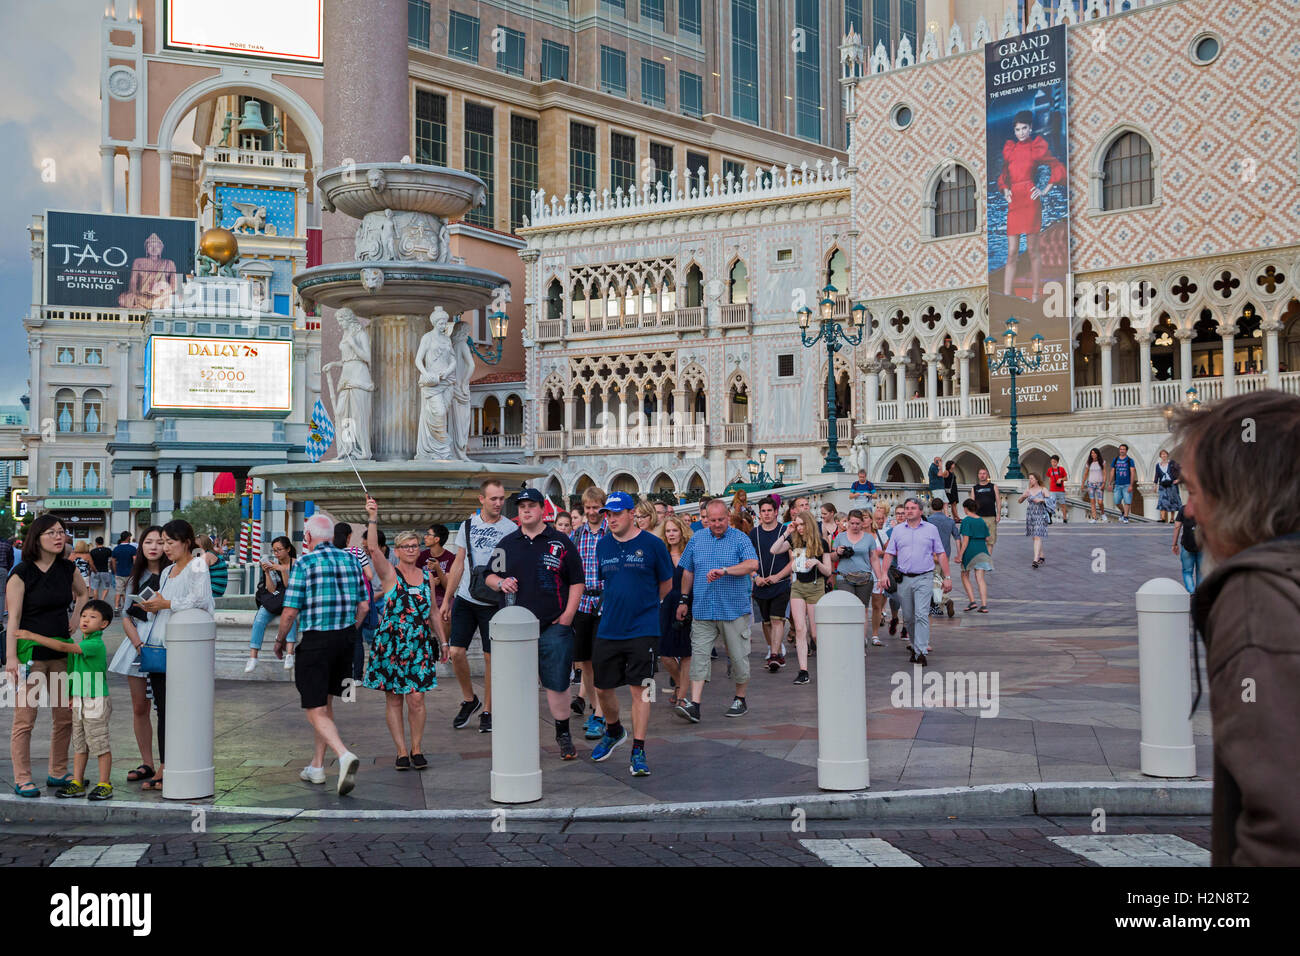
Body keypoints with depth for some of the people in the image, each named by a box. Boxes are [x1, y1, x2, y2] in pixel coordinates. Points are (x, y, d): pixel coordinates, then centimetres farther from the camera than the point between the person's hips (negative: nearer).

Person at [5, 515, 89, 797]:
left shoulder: (67, 568, 6)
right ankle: (22, 780, 6)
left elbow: (83, 593, 26)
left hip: (60, 651, 6)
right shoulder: (22, 572, -9)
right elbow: (13, 618, -11)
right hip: (30, 650, -5)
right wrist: (11, 657, -17)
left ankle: (58, 773, 21)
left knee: (66, 715, 8)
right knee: (25, 717, -3)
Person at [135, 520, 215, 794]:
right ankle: (163, 767, 11)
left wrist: (166, 604, -11)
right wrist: (153, 607, 5)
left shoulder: (197, 567, -4)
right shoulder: (167, 571, 22)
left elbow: (200, 601, -17)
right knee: (162, 708, 7)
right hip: (159, 646, 8)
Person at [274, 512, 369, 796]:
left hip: (315, 642, -6)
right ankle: (316, 767, 26)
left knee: (316, 711, -3)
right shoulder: (349, 559, 7)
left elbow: (290, 611, -11)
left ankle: (344, 755, -26)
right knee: (325, 702, 20)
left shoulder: (304, 563, -9)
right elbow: (363, 605, 10)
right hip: (345, 639, 6)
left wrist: (280, 640, 6)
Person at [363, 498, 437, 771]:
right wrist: (373, 518, -25)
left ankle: (417, 748, 10)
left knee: (416, 698, -6)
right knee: (393, 699, 2)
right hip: (390, 644, -2)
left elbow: (433, 609, 19)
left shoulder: (427, 575, 11)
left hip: (419, 645, 2)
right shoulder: (389, 573, 0)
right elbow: (373, 548, -17)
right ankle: (402, 751, 9)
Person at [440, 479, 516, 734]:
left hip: (493, 601, -3)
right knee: (456, 651, -1)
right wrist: (446, 600, 10)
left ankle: (487, 711, 15)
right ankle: (469, 700, 21)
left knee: (491, 656, 2)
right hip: (465, 598, 3)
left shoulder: (510, 529, -3)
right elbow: (458, 564, 11)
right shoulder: (467, 525, 6)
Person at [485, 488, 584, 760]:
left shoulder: (561, 543, 5)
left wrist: (566, 617, -4)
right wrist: (500, 583, -5)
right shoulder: (507, 543, 12)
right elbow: (490, 575, 19)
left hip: (553, 626, -2)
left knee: (557, 683, 1)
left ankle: (563, 733, 15)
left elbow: (576, 582, 5)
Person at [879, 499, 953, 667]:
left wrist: (947, 577, 2)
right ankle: (915, 645, 27)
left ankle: (921, 651, -18)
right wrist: (884, 574, -4)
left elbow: (941, 554, 7)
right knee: (908, 617, 9)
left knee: (921, 615, -14)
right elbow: (889, 554, 8)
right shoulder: (897, 530, 9)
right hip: (904, 579, 3)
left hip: (924, 578, -3)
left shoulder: (931, 529, 5)